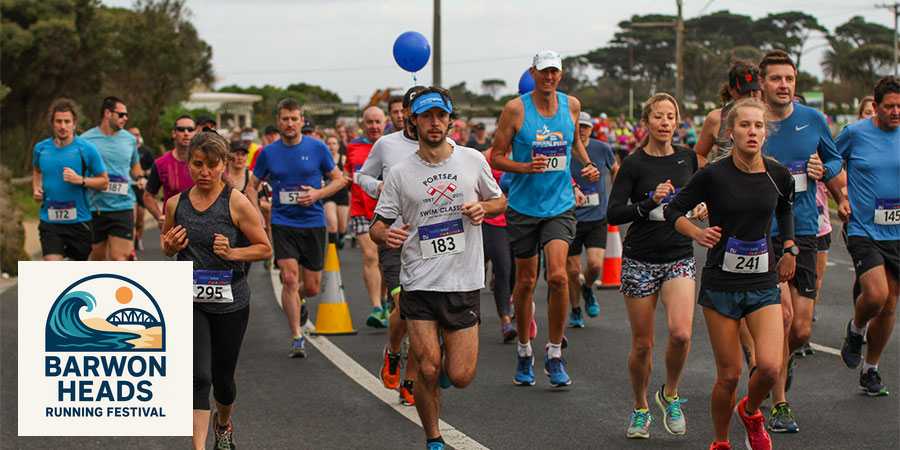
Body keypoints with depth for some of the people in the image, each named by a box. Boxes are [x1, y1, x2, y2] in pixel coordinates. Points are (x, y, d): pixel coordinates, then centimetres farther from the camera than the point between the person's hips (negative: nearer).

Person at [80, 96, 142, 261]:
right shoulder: (86, 139, -1)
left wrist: (141, 179, 5)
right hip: (95, 208, -1)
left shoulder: (129, 139, 9)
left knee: (119, 257, -10)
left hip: (123, 207, 1)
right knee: (98, 258, 8)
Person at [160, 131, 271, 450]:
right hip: (190, 300, 1)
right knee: (198, 376, -14)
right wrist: (170, 246, -3)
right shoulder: (176, 203, 2)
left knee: (222, 378, 13)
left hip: (230, 301, -1)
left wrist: (232, 253, -20)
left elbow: (265, 249, -3)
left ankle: (223, 424, 45)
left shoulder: (236, 202, -8)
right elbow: (165, 242, 20)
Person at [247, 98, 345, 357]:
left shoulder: (317, 148, -1)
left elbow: (338, 179, 6)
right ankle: (297, 338, -5)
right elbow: (252, 186, 12)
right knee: (290, 278, -15)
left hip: (313, 222, 1)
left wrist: (318, 194, -13)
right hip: (282, 223, 0)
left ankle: (295, 299, 42)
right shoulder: (268, 153, 1)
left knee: (311, 288, 5)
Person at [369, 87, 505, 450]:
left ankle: (449, 357, 34)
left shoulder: (473, 160, 4)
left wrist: (482, 208, -6)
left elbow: (499, 200, 17)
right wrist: (385, 235, -20)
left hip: (464, 283, 1)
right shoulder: (401, 173, 0)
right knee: (428, 372, -7)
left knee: (460, 377, -2)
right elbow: (378, 224, 4)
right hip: (419, 284, -1)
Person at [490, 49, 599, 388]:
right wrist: (526, 167, -21)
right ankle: (524, 351, 26)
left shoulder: (571, 105, 4)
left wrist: (587, 164, 7)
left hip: (560, 206, 1)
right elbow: (496, 157, -4)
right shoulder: (516, 109, -7)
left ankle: (555, 354, -1)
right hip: (523, 207, -1)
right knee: (525, 281, 7)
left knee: (558, 276, -15)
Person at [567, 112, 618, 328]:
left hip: (597, 218, 1)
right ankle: (575, 310, 24)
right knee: (572, 270, 1)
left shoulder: (602, 149, -2)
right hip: (571, 219, -1)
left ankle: (587, 289, 21)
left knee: (595, 265, -14)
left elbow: (615, 170, 19)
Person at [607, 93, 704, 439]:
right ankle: (640, 410, 25)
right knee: (643, 344, 3)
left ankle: (670, 394, 7)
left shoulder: (688, 158, 6)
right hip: (640, 260, -2)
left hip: (680, 258, 2)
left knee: (681, 332, -19)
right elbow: (613, 214, -9)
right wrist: (650, 202, -20)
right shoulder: (634, 163, -5)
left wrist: (702, 209, 2)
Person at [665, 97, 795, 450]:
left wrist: (789, 250, 15)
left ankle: (750, 412, 17)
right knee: (729, 375, 0)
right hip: (721, 284, -2)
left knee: (770, 366, -16)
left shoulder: (779, 175, 0)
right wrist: (697, 233, -18)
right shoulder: (713, 174, -10)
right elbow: (673, 210, -1)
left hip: (763, 283, 2)